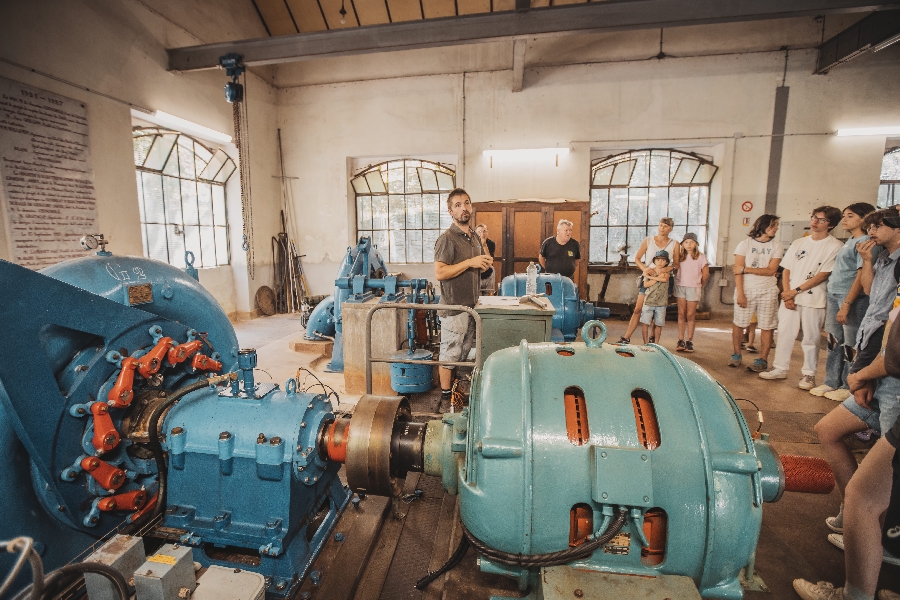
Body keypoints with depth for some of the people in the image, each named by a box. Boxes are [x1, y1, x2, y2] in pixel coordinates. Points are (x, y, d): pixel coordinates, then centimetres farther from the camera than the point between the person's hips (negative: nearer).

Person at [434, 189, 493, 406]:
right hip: (454, 307, -8)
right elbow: (440, 273, -23)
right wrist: (469, 263, -23)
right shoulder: (447, 238, -13)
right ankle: (446, 395, 15)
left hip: (472, 305, 8)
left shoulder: (476, 238, 13)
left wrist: (485, 264, 1)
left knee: (464, 352, 18)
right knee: (450, 354, 2)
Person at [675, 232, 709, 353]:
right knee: (681, 314, 2)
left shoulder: (701, 256, -1)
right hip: (680, 286, 2)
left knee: (690, 315, 1)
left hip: (693, 288, -2)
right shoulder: (680, 257, 5)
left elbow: (706, 274, 4)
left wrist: (700, 285, 11)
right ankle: (681, 341, 4)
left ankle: (689, 341, 6)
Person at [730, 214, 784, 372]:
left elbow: (771, 270, -7)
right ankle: (736, 355, 19)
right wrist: (740, 293, -13)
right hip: (746, 290, -1)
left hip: (768, 292, 2)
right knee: (739, 323, 2)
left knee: (767, 326, 2)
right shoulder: (745, 243, -1)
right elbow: (737, 270, -7)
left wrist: (746, 269, -13)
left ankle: (763, 360, 10)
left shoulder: (777, 246, 4)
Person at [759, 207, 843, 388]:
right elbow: (786, 271, 9)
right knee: (784, 333, 9)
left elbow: (823, 275, -10)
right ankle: (780, 368, 20)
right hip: (789, 298, 4)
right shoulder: (798, 243, 10)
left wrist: (796, 291, -13)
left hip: (814, 300, -4)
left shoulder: (834, 246, -4)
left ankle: (809, 374, 16)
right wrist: (787, 295, -3)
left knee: (810, 338, 3)